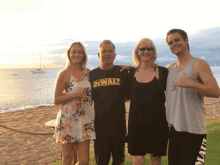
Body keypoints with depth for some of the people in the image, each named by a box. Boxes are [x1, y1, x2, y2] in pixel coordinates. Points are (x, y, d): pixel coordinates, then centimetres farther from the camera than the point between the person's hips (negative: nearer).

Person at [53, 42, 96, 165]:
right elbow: (56, 100, -6)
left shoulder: (88, 72, 8)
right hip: (67, 120, -3)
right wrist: (75, 94, -16)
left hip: (85, 120, 3)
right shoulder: (64, 74, -5)